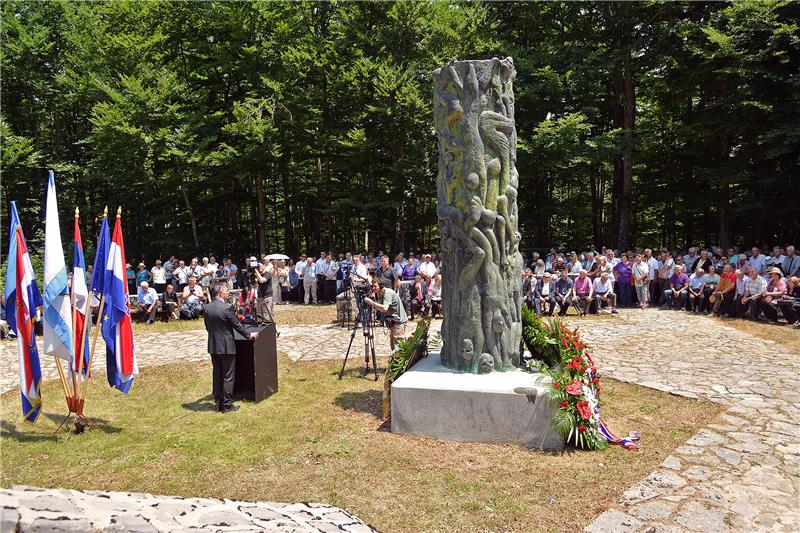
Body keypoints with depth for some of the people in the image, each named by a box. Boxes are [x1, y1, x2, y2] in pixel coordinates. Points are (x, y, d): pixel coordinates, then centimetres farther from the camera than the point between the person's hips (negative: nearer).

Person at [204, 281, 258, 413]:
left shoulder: (207, 308, 3)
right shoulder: (227, 308, -17)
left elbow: (207, 327, 13)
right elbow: (237, 325, -9)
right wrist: (249, 335, 5)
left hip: (213, 346, 7)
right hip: (226, 346, -7)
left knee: (217, 375, 14)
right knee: (228, 376, 2)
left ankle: (218, 403, 20)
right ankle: (227, 405, 6)